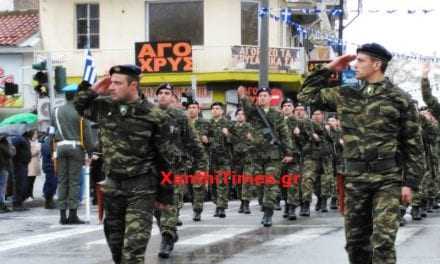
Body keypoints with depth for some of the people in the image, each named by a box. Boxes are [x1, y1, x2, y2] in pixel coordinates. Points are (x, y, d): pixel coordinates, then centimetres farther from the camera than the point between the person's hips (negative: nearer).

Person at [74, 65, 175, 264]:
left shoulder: (154, 116, -11)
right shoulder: (104, 106, 2)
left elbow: (166, 158, -6)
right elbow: (80, 106, 21)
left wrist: (164, 194, -4)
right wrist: (93, 90, 1)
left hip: (142, 188, -5)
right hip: (112, 185, 5)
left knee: (133, 247, -13)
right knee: (115, 242, 14)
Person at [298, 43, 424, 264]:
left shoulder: (399, 99, -2)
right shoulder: (345, 95, 10)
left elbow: (413, 145, -2)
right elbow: (308, 95, 16)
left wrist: (410, 182, -6)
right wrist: (328, 69, 9)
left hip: (388, 179, -4)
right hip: (355, 178, 5)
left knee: (383, 241, -12)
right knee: (355, 240, 9)